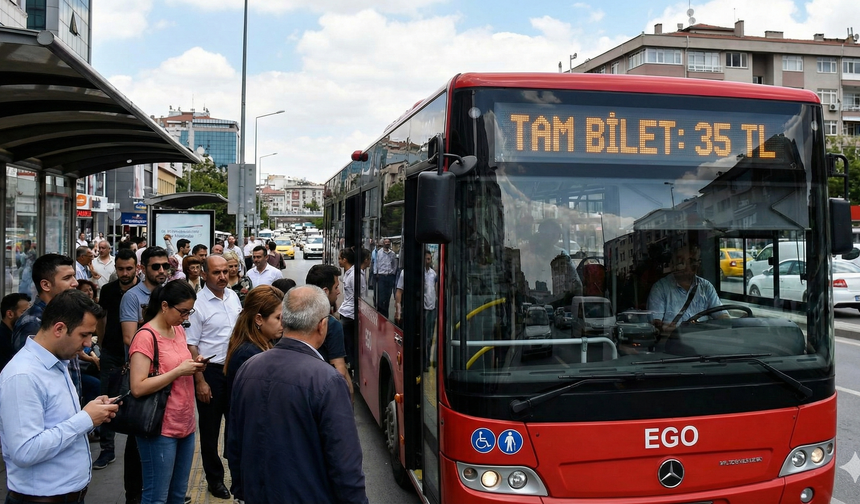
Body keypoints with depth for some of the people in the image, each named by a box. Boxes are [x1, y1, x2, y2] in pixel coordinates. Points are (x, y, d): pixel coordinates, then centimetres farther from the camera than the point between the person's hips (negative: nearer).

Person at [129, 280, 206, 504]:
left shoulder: (179, 330, 8)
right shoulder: (145, 337, -16)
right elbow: (138, 388, -22)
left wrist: (193, 367, 2)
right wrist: (179, 371, -22)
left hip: (185, 424, 8)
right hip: (160, 428, -8)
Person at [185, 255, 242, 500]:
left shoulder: (233, 296, 3)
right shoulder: (198, 304, -14)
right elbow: (191, 346, -13)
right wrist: (200, 381, -14)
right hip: (210, 371, -5)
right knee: (210, 429, 10)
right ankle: (215, 479, 24)